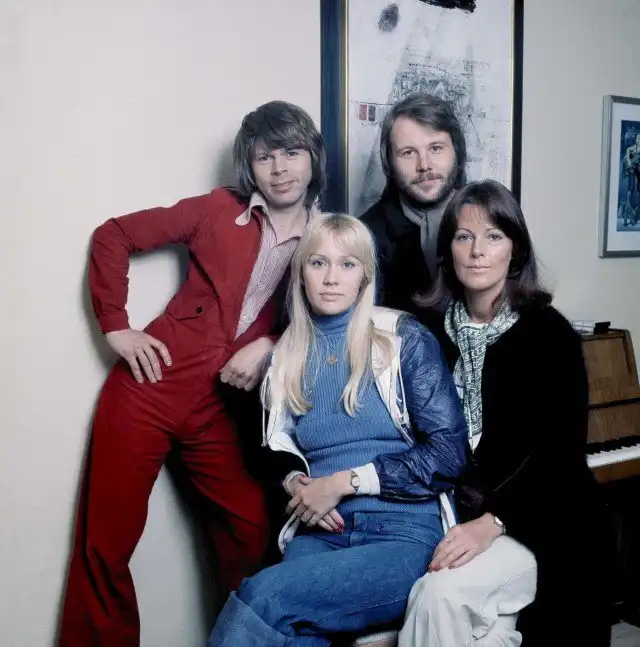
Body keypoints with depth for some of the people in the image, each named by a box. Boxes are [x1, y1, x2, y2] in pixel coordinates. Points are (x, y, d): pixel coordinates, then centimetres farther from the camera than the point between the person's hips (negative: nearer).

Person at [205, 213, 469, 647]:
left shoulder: (404, 338, 1)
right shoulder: (287, 355, 13)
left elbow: (448, 453, -5)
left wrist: (344, 482, -10)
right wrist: (296, 484, -2)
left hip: (405, 532, -3)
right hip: (318, 532, 3)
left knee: (264, 595, -29)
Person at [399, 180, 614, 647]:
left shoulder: (550, 333, -7)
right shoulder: (434, 330, 5)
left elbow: (560, 452, -12)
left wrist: (491, 523, -22)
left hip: (538, 524, -3)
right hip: (455, 514, 4)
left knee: (442, 595, -26)